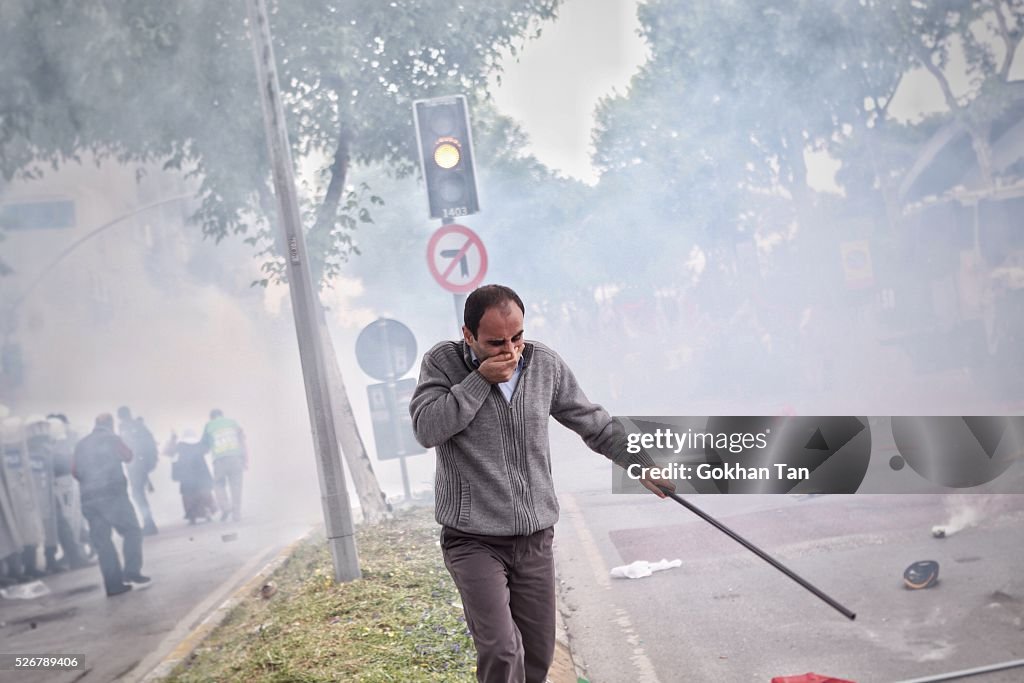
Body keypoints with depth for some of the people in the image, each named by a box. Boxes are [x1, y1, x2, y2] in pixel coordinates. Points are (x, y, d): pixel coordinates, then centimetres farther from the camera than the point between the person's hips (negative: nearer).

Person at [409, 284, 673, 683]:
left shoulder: (545, 364, 1)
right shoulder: (442, 362, -6)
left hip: (536, 538, 4)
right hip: (473, 541, -4)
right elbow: (426, 429, -20)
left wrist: (641, 464, 14)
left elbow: (595, 424, 12)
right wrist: (480, 379, -21)